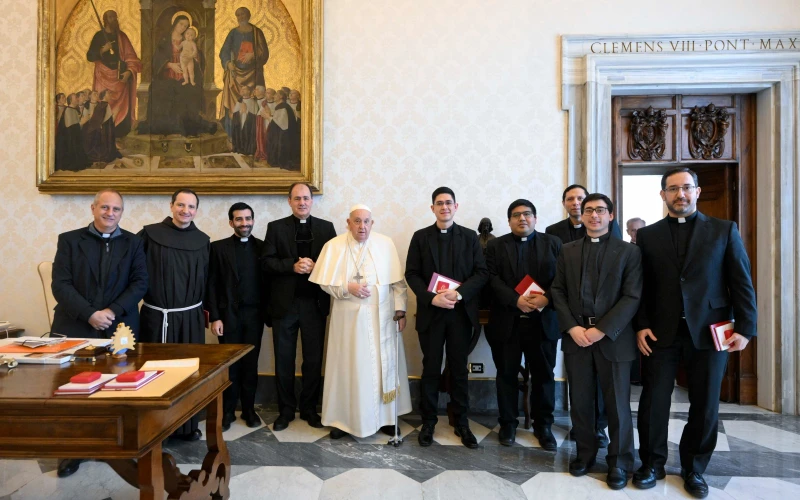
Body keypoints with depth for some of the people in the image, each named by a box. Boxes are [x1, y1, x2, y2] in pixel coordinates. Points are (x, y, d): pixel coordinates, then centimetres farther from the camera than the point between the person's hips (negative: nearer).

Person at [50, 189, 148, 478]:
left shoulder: (133, 243, 4)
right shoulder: (69, 240, 3)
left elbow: (140, 283, -2)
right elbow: (60, 284, -5)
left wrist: (113, 311, -14)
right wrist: (89, 314, -16)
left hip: (119, 328, 0)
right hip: (76, 327, 0)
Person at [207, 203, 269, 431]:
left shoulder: (263, 247, 4)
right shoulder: (218, 247, 1)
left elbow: (268, 282, 4)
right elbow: (212, 284, -1)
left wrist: (268, 313, 0)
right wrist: (214, 317, -7)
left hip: (254, 314, 1)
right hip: (228, 314, -1)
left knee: (250, 363, 9)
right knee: (229, 364, 6)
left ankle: (249, 409, 23)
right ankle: (227, 411, 22)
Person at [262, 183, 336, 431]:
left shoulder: (326, 227, 5)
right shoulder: (275, 227, 4)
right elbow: (267, 261, -4)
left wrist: (315, 266, -17)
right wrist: (293, 266, -18)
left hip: (314, 303, 1)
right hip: (284, 303, 0)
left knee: (314, 359, 10)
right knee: (284, 360, 11)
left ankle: (309, 408, 29)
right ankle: (286, 410, 29)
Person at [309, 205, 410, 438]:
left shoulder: (386, 244, 0)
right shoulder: (334, 246, -3)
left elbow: (398, 281, 1)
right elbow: (325, 282, -2)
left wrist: (400, 310, -3)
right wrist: (348, 288, -17)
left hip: (381, 317, 1)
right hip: (348, 318, -1)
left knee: (383, 365, 10)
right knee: (347, 366, 8)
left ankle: (385, 415, 27)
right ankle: (343, 417, 24)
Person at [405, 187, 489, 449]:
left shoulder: (470, 236, 5)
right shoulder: (420, 237, 4)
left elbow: (482, 272, -2)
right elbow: (412, 274, -1)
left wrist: (459, 293, -16)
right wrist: (432, 298, -15)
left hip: (461, 312, 1)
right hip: (431, 312, 0)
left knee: (459, 369, 11)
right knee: (431, 369, 9)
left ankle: (461, 422, 26)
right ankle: (428, 422, 24)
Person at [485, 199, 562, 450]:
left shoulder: (553, 243, 8)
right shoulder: (496, 246, 5)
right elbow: (492, 279, -6)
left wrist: (547, 298, -18)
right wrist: (516, 300, -19)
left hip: (543, 321, 1)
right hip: (507, 321, 0)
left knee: (544, 375, 10)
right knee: (506, 375, 9)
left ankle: (543, 425, 27)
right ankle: (508, 423, 25)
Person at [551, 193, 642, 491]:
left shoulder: (629, 251, 2)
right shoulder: (567, 251, 10)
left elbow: (632, 297, -6)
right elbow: (558, 291, 5)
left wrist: (601, 330, -14)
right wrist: (572, 327, -8)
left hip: (613, 338, -2)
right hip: (575, 336, 2)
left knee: (617, 404, 7)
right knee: (579, 400, 10)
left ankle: (619, 462, 26)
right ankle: (585, 453, 29)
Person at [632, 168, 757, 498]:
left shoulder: (724, 230, 5)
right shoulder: (647, 235, 5)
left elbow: (742, 283, 2)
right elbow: (640, 287, 3)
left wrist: (744, 328, -5)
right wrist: (640, 325, -5)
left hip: (710, 332, 0)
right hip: (661, 333, 0)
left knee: (705, 405, 10)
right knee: (653, 402, 6)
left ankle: (694, 469, 30)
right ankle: (652, 464, 24)